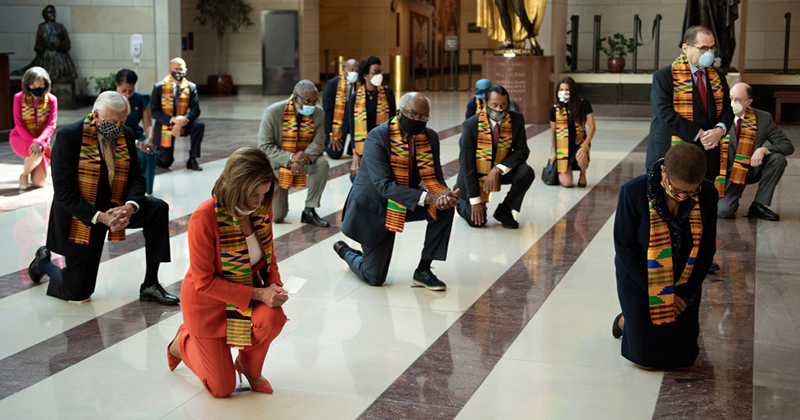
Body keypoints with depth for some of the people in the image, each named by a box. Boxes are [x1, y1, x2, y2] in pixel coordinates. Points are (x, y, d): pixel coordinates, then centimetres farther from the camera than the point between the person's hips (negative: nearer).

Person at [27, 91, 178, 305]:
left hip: (113, 208, 5)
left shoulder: (126, 135, -2)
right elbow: (63, 192, -20)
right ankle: (44, 261, 33)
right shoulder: (69, 136, -18)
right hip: (80, 217, -5)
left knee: (158, 209, -20)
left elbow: (136, 178, 1)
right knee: (78, 293, -3)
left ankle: (150, 285, -11)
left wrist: (130, 207, -22)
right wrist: (100, 217, -31)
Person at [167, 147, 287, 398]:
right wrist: (259, 294, -30)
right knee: (222, 388, 3)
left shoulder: (262, 208, -14)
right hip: (207, 300, -4)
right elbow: (205, 282, -25)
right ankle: (183, 342, 32)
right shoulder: (204, 217, -31)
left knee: (273, 318, -32)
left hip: (250, 288, 4)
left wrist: (274, 285, -16)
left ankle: (249, 366, 2)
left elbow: (268, 254, 5)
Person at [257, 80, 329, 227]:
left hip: (303, 161, 3)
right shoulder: (272, 112, -19)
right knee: (277, 217, -5)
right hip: (278, 165, -3)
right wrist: (291, 158, -34)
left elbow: (317, 143, -14)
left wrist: (303, 159, -36)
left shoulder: (318, 113, -9)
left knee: (322, 163, -31)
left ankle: (309, 211, -16)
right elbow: (264, 147, -19)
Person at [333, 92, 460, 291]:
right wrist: (427, 198, -41)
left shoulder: (430, 137, -7)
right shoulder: (376, 138, -25)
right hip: (373, 207, -5)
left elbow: (435, 179, -6)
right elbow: (385, 186, -32)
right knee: (374, 278, -2)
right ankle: (345, 251, 32)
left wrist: (444, 195, -32)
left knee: (444, 209, -21)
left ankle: (423, 270, -7)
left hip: (404, 203, 5)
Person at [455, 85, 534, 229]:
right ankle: (460, 197, 23)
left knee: (526, 173, -26)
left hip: (501, 169, 3)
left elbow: (522, 151, -10)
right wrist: (475, 201, -21)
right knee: (477, 221, -12)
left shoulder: (516, 119, -13)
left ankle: (504, 211, -4)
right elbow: (467, 163, -20)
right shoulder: (471, 125, -22)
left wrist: (498, 170, -28)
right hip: (474, 173, -3)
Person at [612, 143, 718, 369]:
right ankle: (626, 321, 33)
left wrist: (685, 294, -10)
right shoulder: (634, 192, -25)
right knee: (648, 358, 2)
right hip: (640, 281, -3)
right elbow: (625, 248, -18)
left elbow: (706, 249, -6)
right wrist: (660, 294, -16)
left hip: (683, 285, 3)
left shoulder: (707, 194, -17)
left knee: (682, 356, 9)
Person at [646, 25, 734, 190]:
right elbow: (665, 114, -14)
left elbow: (727, 109, 16)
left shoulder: (718, 77, 15)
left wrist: (720, 129, -8)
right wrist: (699, 135, -16)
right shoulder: (663, 76, -4)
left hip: (708, 154, 5)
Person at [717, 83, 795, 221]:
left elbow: (788, 146, -7)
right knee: (723, 211, -25)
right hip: (730, 172, -2)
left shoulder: (763, 118, -6)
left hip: (754, 170, 2)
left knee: (778, 158, -27)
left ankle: (759, 205, -13)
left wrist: (764, 149, -26)